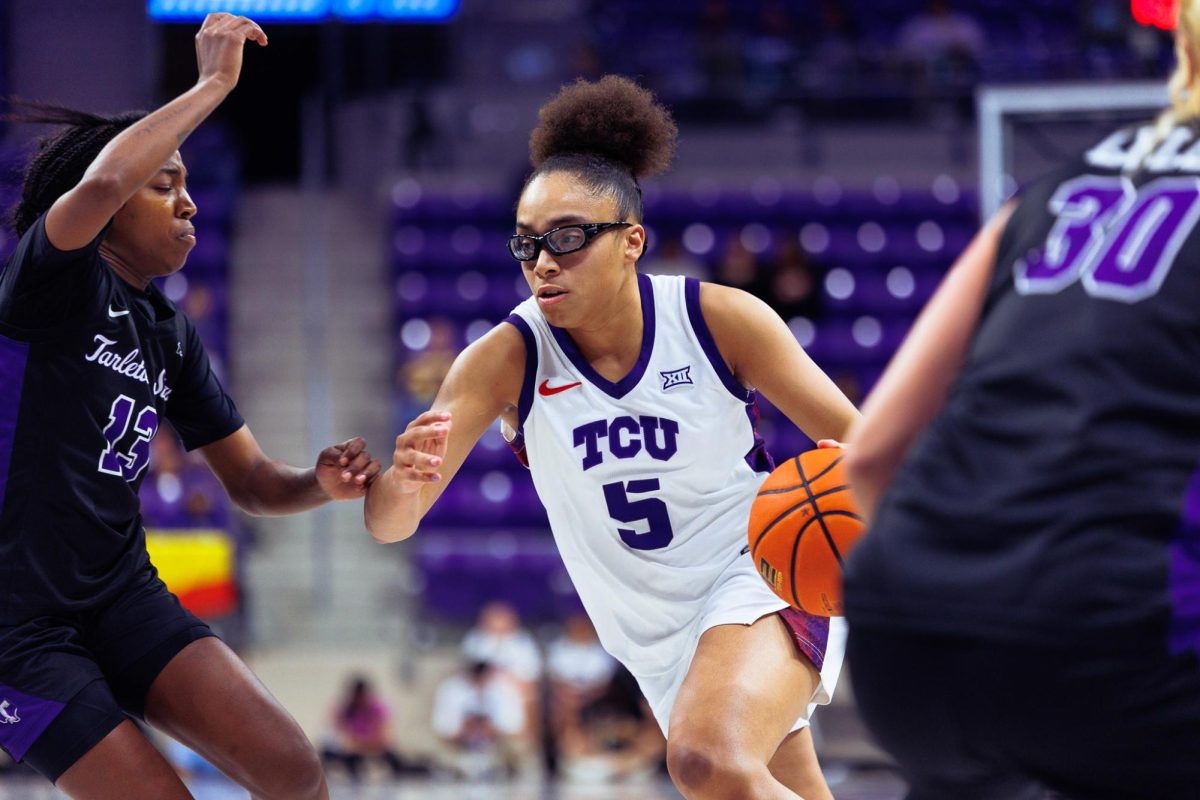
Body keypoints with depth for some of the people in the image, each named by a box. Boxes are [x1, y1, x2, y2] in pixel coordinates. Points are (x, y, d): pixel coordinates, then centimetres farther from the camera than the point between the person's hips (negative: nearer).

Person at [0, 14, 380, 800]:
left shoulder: (172, 333, 13)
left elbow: (250, 480, 14)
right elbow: (99, 184, -32)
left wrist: (320, 483, -8)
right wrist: (214, 84, -23)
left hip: (123, 594, 7)